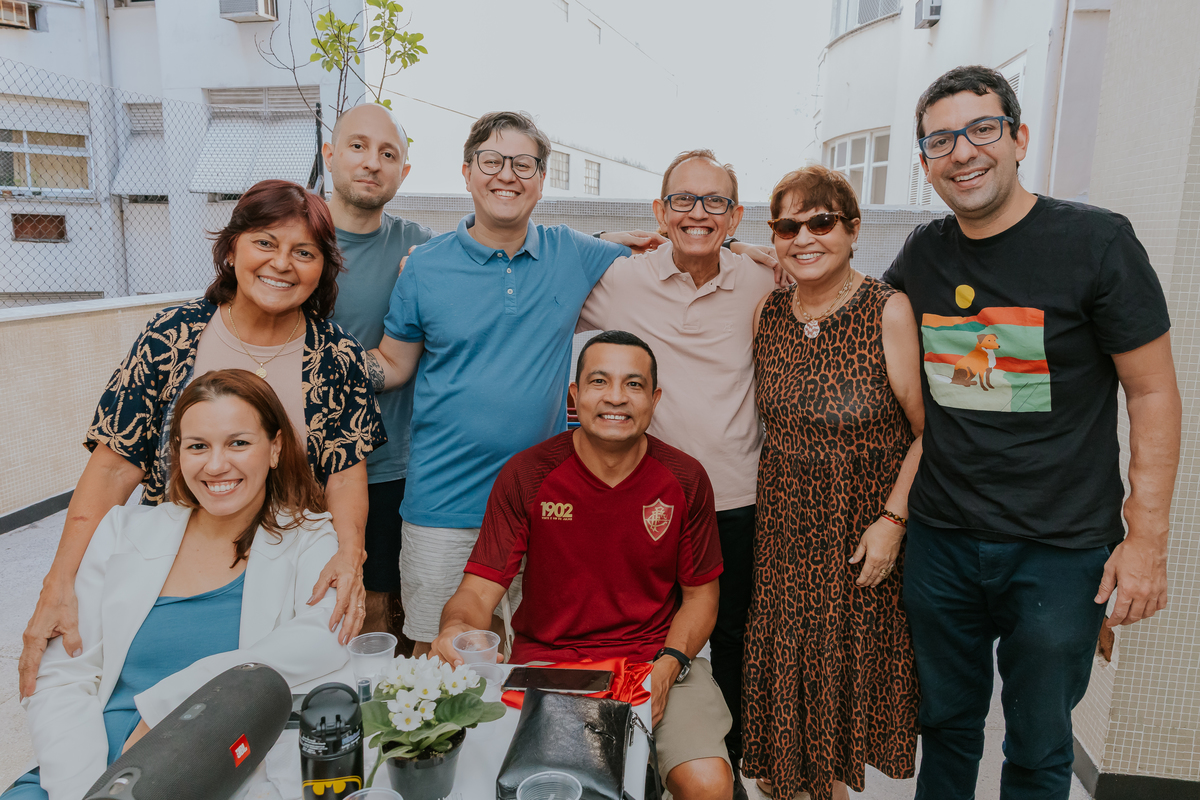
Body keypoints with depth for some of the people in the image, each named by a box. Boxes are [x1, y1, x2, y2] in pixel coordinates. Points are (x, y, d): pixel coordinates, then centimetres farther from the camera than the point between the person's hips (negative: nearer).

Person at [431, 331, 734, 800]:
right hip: (546, 659, 0)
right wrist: (457, 628, -32)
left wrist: (668, 665, -12)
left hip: (655, 659, 1)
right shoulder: (525, 476, -8)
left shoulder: (684, 480, -4)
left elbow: (700, 595, 5)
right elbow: (479, 590, -9)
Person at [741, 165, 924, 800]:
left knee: (846, 663, 11)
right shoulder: (766, 311, 0)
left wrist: (893, 519, -16)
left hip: (863, 537, -3)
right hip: (782, 531, 3)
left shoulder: (889, 312, -13)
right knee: (783, 660, 13)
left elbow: (929, 432, -11)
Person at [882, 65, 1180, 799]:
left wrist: (1147, 537, -11)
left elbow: (1153, 391, -7)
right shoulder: (921, 257, 3)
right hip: (941, 540, 3)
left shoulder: (1095, 241, -8)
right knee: (946, 722, 20)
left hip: (1061, 552, -3)